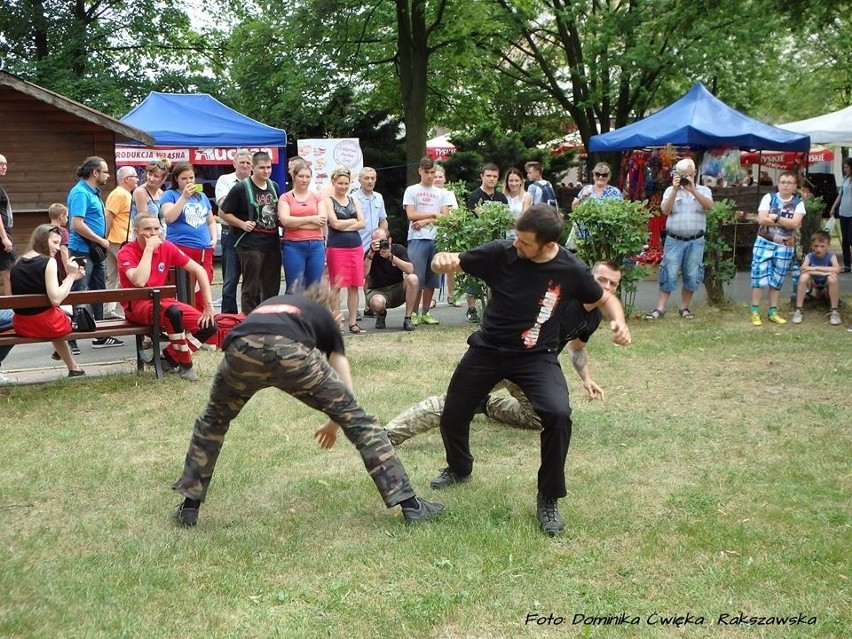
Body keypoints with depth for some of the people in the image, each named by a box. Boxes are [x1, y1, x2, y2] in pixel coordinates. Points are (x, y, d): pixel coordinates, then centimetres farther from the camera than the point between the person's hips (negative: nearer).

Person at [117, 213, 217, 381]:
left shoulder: (166, 248, -1)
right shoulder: (126, 253, -14)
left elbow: (198, 270, 3)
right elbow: (139, 282, -34)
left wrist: (209, 305, -4)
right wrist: (148, 249, -27)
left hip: (161, 301, 6)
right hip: (136, 306, -6)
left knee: (209, 325, -10)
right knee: (173, 312, -37)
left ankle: (169, 358, 2)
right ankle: (185, 365, -19)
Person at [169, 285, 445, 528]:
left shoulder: (268, 304, 46)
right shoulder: (325, 318, 36)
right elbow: (345, 388, 34)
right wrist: (335, 422, 52)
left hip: (241, 349, 3)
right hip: (290, 350, -3)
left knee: (213, 418, 32)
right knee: (355, 416, 13)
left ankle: (189, 506, 33)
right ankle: (409, 503, 12)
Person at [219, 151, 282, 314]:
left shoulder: (274, 187, 12)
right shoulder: (241, 188, -6)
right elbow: (223, 212, -2)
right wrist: (242, 224, -13)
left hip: (272, 243, 6)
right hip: (251, 244, -6)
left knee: (272, 287, 10)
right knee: (251, 288, -1)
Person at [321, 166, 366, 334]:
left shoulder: (354, 201, 14)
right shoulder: (328, 201, 1)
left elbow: (362, 224, 4)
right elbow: (335, 223, -11)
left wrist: (344, 225, -7)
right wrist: (353, 221, 1)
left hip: (355, 247, 5)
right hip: (336, 248, -4)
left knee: (354, 286, 4)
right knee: (336, 285, -3)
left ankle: (353, 323, 9)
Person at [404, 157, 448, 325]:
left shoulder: (441, 193, 15)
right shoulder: (411, 191, 7)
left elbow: (445, 217, 4)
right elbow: (411, 215, -4)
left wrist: (425, 221, -8)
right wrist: (433, 214, 0)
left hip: (436, 239, 3)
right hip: (417, 239, -3)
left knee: (432, 279, 6)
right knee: (416, 279, -5)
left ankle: (425, 313, 15)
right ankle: (413, 314, 2)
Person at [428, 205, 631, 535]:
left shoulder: (570, 270, -16)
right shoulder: (501, 252, -18)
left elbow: (604, 299, 2)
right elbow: (453, 261, -10)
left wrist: (618, 321, -20)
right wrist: (442, 259, -35)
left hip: (536, 356, -2)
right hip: (487, 350, 2)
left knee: (558, 414, -27)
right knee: (452, 416, 12)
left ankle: (548, 500, -6)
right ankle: (459, 468, 48)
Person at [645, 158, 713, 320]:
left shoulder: (703, 190, 7)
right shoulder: (670, 190, 7)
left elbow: (709, 205, -13)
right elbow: (665, 210, -8)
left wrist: (692, 190, -22)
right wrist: (675, 190, -17)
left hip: (696, 241, 1)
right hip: (674, 240, -1)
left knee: (692, 276, 4)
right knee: (669, 275, -2)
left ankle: (685, 308, 16)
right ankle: (659, 309, 0)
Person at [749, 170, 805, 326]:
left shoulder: (798, 203, 0)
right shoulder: (768, 198, -3)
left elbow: (795, 223, -15)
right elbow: (762, 219, -15)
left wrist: (775, 218, -15)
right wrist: (786, 223, -13)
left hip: (784, 246, 2)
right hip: (764, 243, -2)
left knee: (777, 280, 9)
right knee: (759, 276, -4)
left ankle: (773, 312, 16)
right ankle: (755, 311, 3)